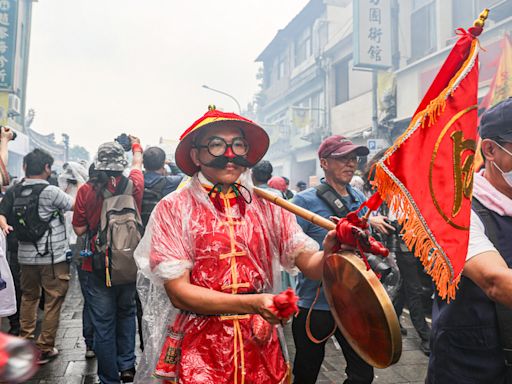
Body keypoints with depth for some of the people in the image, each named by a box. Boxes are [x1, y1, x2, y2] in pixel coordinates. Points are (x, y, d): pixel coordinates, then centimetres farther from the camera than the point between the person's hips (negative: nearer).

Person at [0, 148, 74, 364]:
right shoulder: (50, 192, -15)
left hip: (25, 256, 7)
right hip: (52, 257, -6)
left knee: (28, 297, 22)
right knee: (53, 302, 4)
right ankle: (44, 349, 10)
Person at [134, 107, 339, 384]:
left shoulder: (267, 205, -2)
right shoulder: (173, 208, -9)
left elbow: (310, 263, -5)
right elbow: (178, 291, -14)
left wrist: (331, 254, -28)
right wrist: (253, 303, -25)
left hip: (263, 348, 3)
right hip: (198, 352, -3)